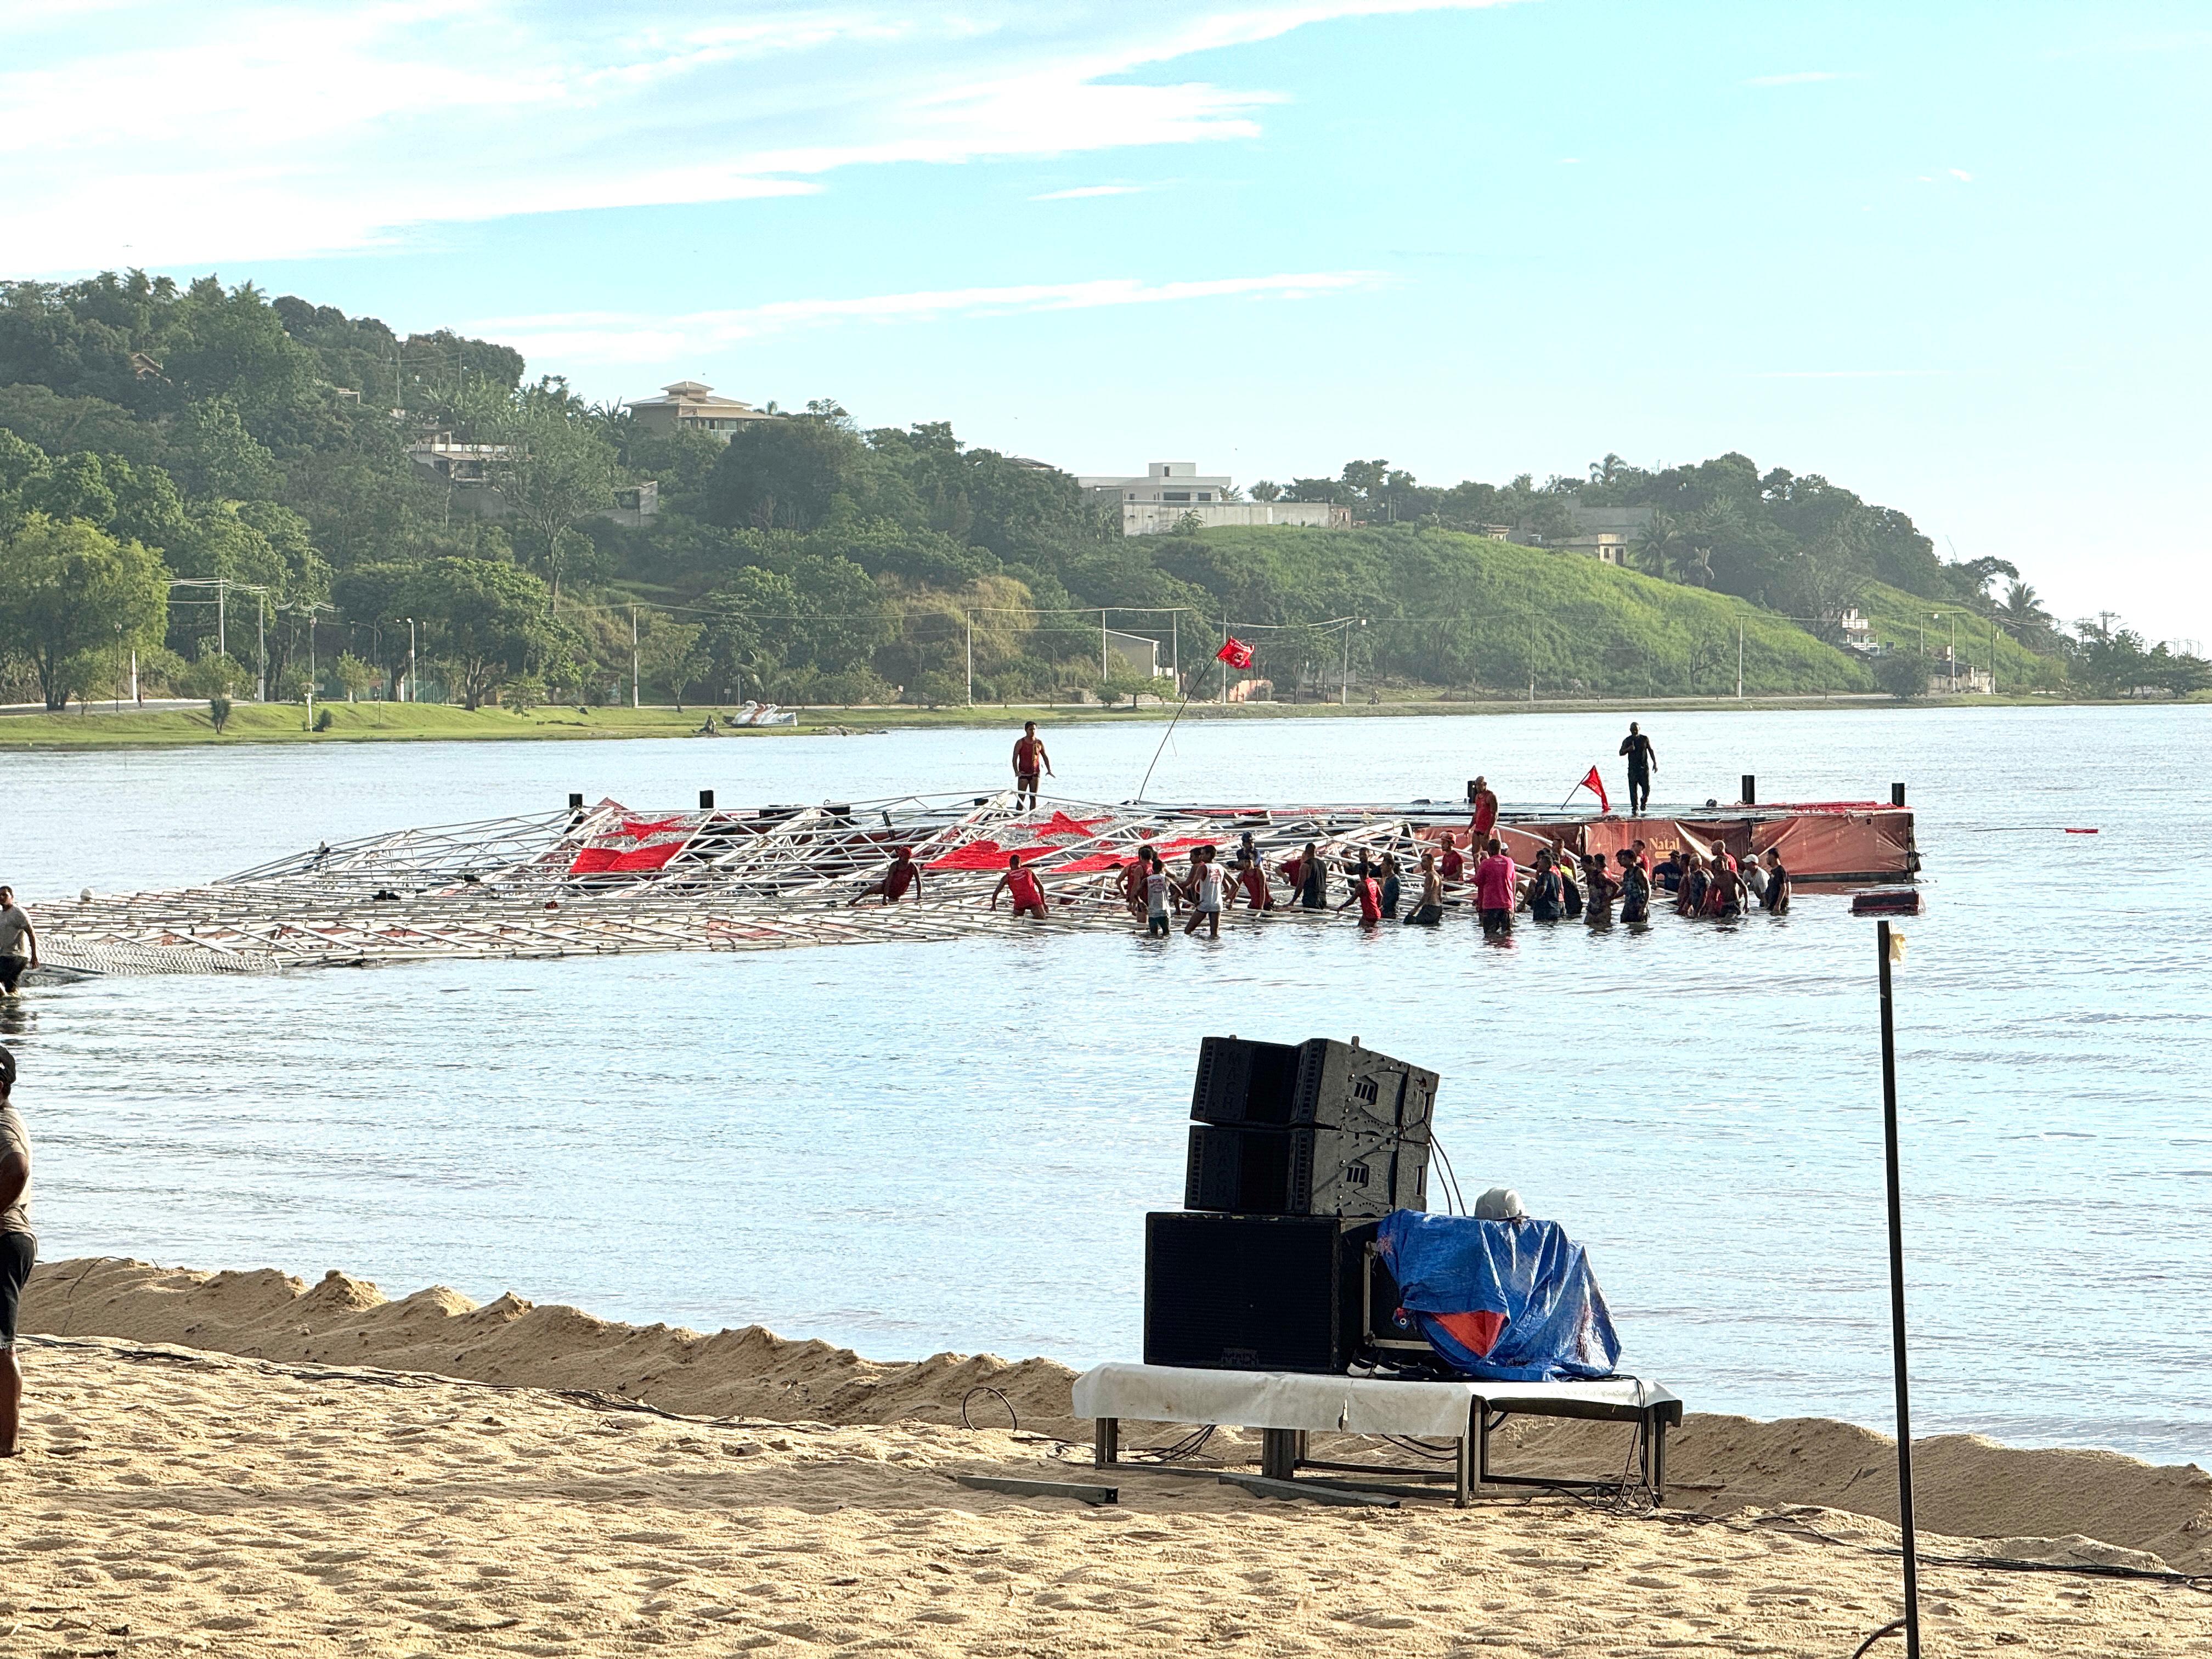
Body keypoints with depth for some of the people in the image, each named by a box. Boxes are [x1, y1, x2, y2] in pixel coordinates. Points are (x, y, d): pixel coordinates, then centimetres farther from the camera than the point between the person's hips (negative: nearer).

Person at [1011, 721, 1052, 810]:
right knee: (1021, 797, -7)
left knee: (1033, 797, 5)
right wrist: (1016, 772, -21)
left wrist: (1049, 770, 3)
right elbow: (1015, 758, -8)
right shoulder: (1020, 743, -4)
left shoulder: (1039, 743, 6)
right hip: (1023, 774, -3)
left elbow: (1045, 757, 14)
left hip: (1035, 774, 3)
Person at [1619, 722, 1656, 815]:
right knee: (1633, 789, -4)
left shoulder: (1645, 739, 6)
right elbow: (1621, 753, 2)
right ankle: (1635, 809, 2)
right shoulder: (1627, 741, 5)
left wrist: (1655, 763, 5)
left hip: (1644, 767, 0)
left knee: (1647, 788, -5)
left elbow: (1651, 752, 11)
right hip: (1632, 768, 0)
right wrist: (1628, 749, -18)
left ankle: (1643, 802, 24)